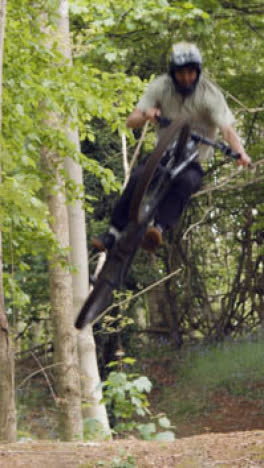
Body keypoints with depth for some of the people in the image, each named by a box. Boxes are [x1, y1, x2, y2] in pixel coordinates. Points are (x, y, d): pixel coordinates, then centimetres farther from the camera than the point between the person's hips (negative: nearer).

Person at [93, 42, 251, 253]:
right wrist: (146, 114, -33)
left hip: (193, 162, -2)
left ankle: (159, 228, -47)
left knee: (186, 181, -37)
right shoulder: (160, 87, -6)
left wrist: (241, 152, -44)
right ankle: (115, 232, -25)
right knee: (138, 176, -29)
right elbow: (131, 121, -9)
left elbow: (227, 129, -23)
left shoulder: (210, 94, -12)